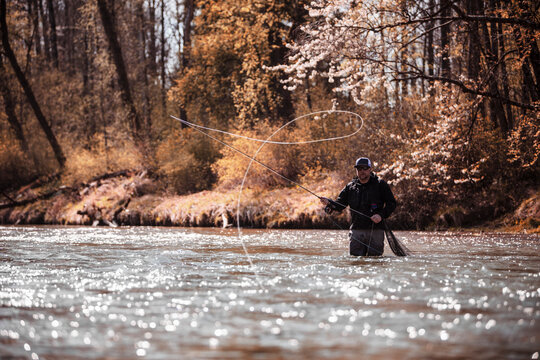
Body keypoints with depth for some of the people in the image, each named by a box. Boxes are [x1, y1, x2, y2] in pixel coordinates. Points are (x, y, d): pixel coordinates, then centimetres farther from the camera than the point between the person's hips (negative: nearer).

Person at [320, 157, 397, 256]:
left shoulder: (380, 185, 3)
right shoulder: (350, 187, 12)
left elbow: (391, 203, 3)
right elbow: (339, 205, 11)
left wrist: (381, 215, -13)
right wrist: (329, 203, -11)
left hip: (375, 230, -2)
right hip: (356, 230, 3)